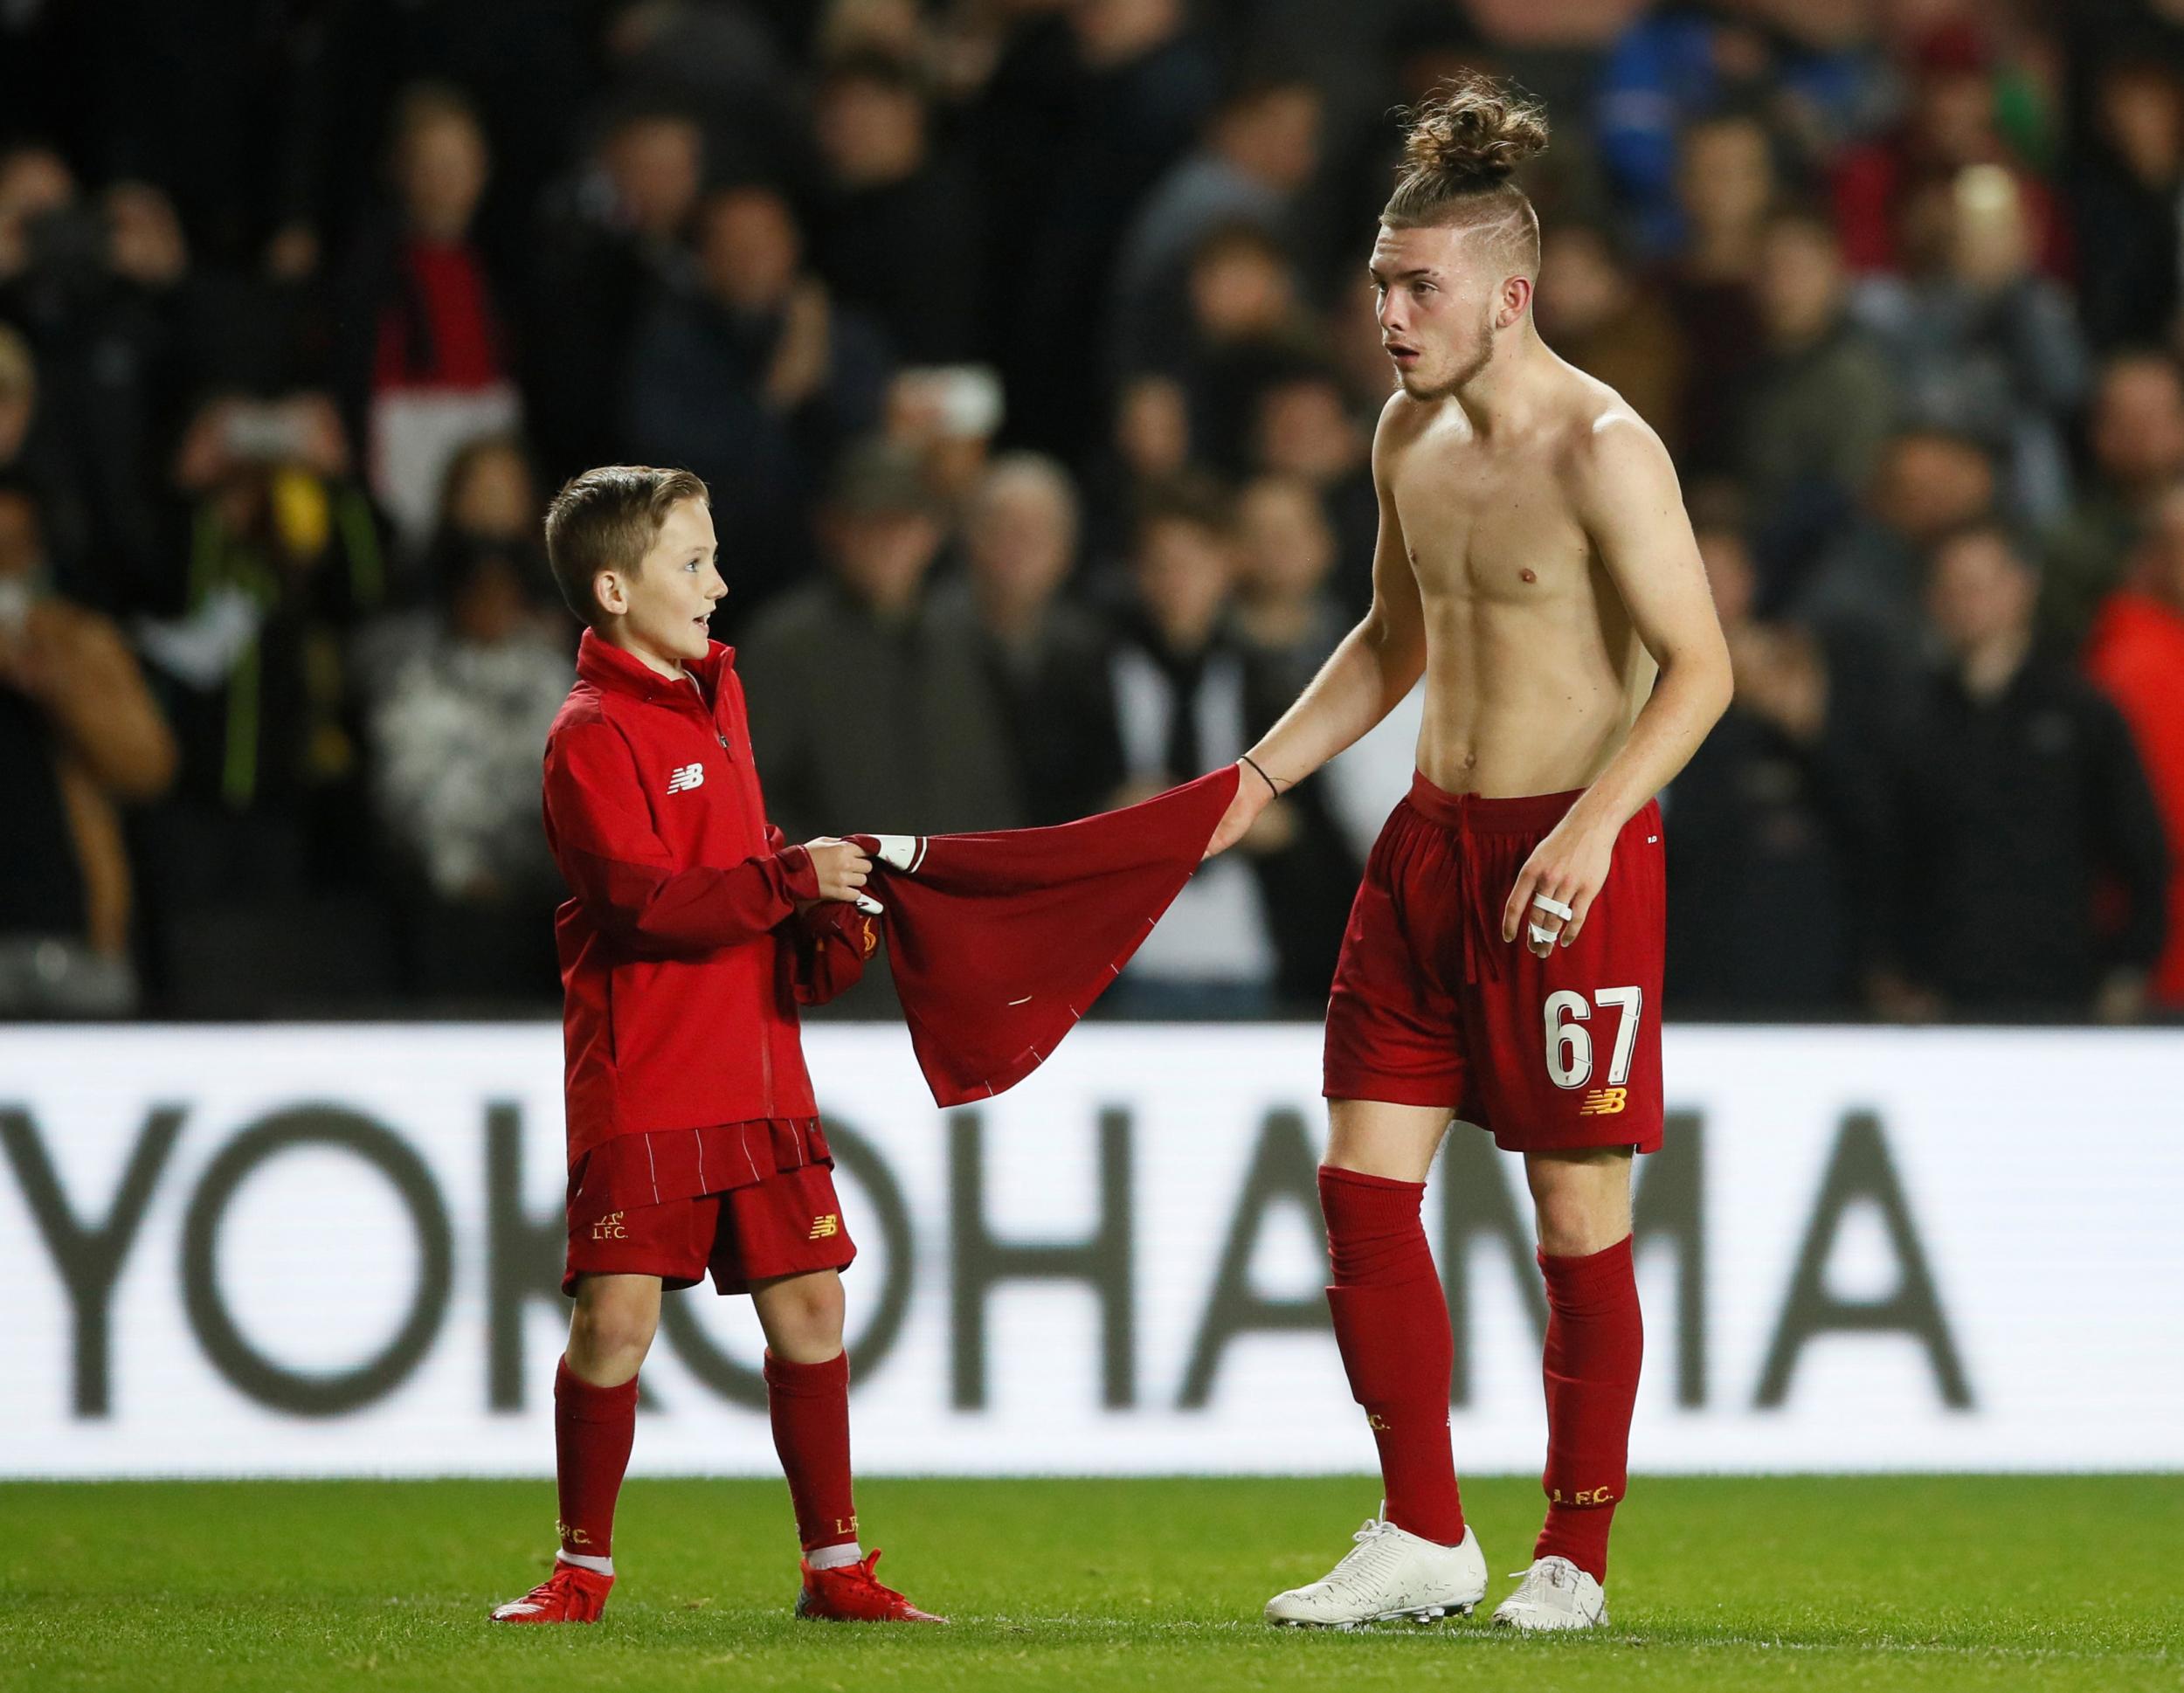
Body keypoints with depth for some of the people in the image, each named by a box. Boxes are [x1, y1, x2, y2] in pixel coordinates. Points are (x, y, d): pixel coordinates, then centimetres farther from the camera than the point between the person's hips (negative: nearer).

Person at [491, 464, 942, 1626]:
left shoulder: (717, 692, 15)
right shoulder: (592, 735, -11)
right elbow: (649, 904, -20)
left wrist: (821, 919, 8)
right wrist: (792, 879, -22)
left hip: (757, 1072, 7)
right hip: (642, 1084, -7)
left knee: (807, 1303, 5)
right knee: (615, 1319, -8)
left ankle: (834, 1565, 13)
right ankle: (583, 1568, 7)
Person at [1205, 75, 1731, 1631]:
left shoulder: (1603, 451, -14)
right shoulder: (1413, 433, 9)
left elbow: (1700, 666, -17)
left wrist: (1592, 826, -28)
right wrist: (1264, 774, 15)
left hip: (1573, 856, -8)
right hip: (1430, 841, 8)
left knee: (1579, 1216, -1)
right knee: (1364, 1183, 2)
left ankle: (1576, 1557, 9)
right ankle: (1425, 1537, 11)